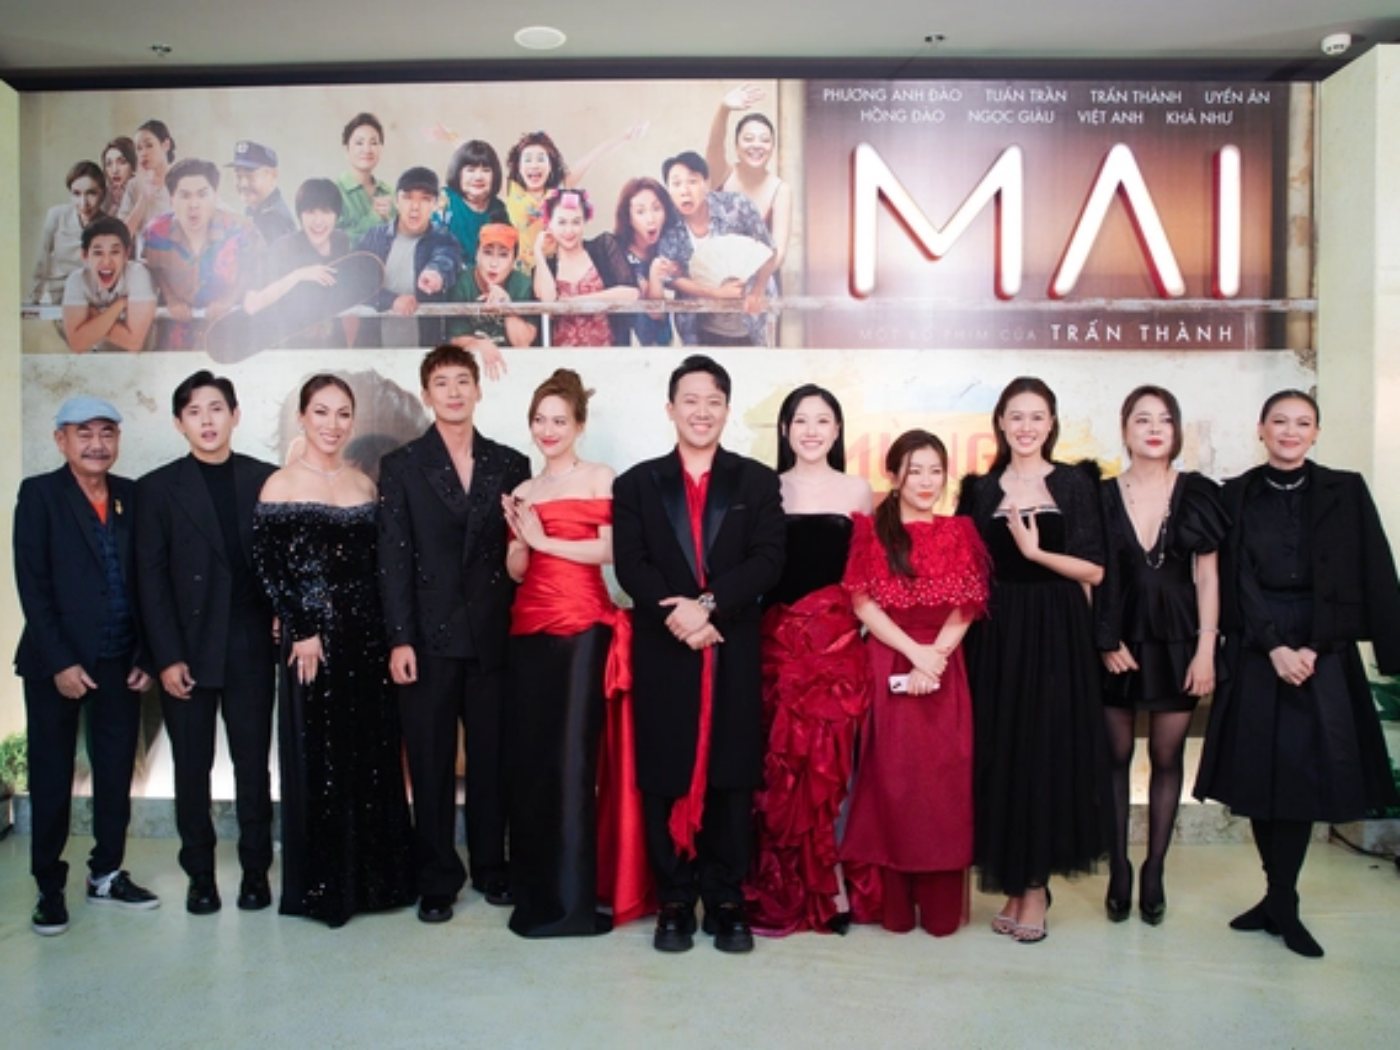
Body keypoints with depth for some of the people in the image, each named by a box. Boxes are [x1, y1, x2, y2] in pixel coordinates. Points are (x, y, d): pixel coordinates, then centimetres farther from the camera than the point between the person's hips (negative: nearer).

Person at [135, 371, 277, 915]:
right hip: (187, 650, 0)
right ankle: (200, 875, 22)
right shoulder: (157, 487, 2)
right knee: (192, 769, 8)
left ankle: (255, 870, 19)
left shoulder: (265, 479, 4)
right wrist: (167, 657, -7)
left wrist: (283, 618, -7)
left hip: (251, 649, 0)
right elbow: (151, 578, -1)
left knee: (253, 765, 6)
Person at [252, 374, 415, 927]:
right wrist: (302, 633, -12)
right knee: (317, 760, 3)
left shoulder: (364, 484, 10)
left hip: (367, 637, 5)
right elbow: (271, 570, -8)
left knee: (373, 757, 9)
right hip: (313, 640, -5)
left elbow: (376, 565, 11)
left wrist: (388, 634, 3)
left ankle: (374, 876, 23)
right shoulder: (280, 486, -4)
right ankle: (320, 886, 17)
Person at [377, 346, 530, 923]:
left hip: (493, 636, 2)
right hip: (429, 637, -1)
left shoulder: (510, 464, 8)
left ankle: (490, 866, 26)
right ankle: (437, 878, 19)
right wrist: (399, 638, -9)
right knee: (431, 762, 6)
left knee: (491, 758, 10)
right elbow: (393, 559, -2)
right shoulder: (401, 465, 4)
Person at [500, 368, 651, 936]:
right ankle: (535, 890, 18)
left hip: (584, 628, -5)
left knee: (573, 756, -6)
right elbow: (516, 570, 14)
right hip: (530, 630, 5)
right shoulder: (523, 491, 17)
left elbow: (610, 550, -9)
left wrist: (545, 539, -10)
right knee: (528, 756, 6)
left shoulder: (601, 480, 2)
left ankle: (574, 897, 2)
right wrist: (519, 536, -5)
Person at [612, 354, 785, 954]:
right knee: (664, 781, 4)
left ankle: (727, 902, 17)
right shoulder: (636, 484, 9)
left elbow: (768, 563, -4)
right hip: (662, 653, 0)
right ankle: (674, 902, 17)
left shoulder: (756, 482, 9)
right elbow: (629, 567, -2)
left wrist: (708, 603, -17)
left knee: (731, 779, 5)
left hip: (733, 653, 0)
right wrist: (678, 615, -17)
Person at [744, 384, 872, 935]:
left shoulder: (857, 491, 10)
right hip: (778, 636, 0)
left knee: (823, 757, -3)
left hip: (838, 636, 0)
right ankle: (826, 885, 13)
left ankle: (805, 887, 12)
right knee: (782, 762, 0)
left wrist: (867, 623, 1)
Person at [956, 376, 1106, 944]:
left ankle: (1035, 885, 12)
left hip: (1056, 638, -2)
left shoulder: (1075, 483, 2)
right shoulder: (980, 489, 8)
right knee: (1000, 756, 4)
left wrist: (1035, 551, -16)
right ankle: (1013, 881, 17)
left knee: (1048, 756, 0)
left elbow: (1094, 570, -4)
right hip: (996, 636, 2)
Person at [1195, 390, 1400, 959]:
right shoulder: (1236, 495, 4)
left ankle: (1281, 903, 11)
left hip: (1324, 650, 0)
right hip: (1254, 651, 1)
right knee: (1259, 776, 4)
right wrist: (1274, 647, -12)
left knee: (1302, 776, -1)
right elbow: (1237, 580, -1)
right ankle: (1281, 899, 18)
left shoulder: (1345, 491, 4)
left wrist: (1314, 648, -10)